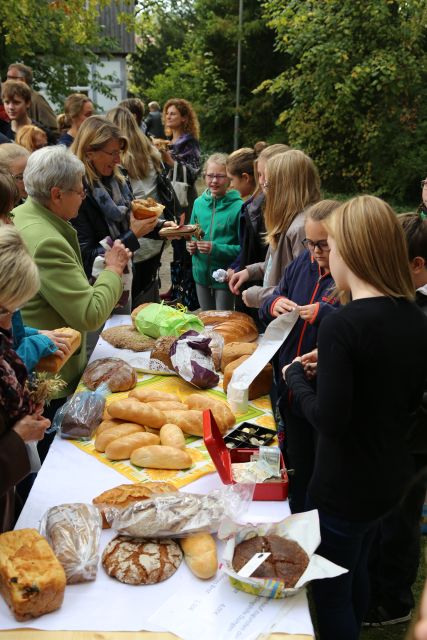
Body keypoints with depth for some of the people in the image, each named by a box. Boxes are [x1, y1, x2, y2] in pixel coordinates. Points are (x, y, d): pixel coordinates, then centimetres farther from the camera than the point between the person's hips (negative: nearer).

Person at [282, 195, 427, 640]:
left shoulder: (341, 325, -26)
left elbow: (329, 419, -26)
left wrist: (295, 376, -9)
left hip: (344, 486, -7)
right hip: (391, 476, 8)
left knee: (330, 592, 15)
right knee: (355, 570, 29)